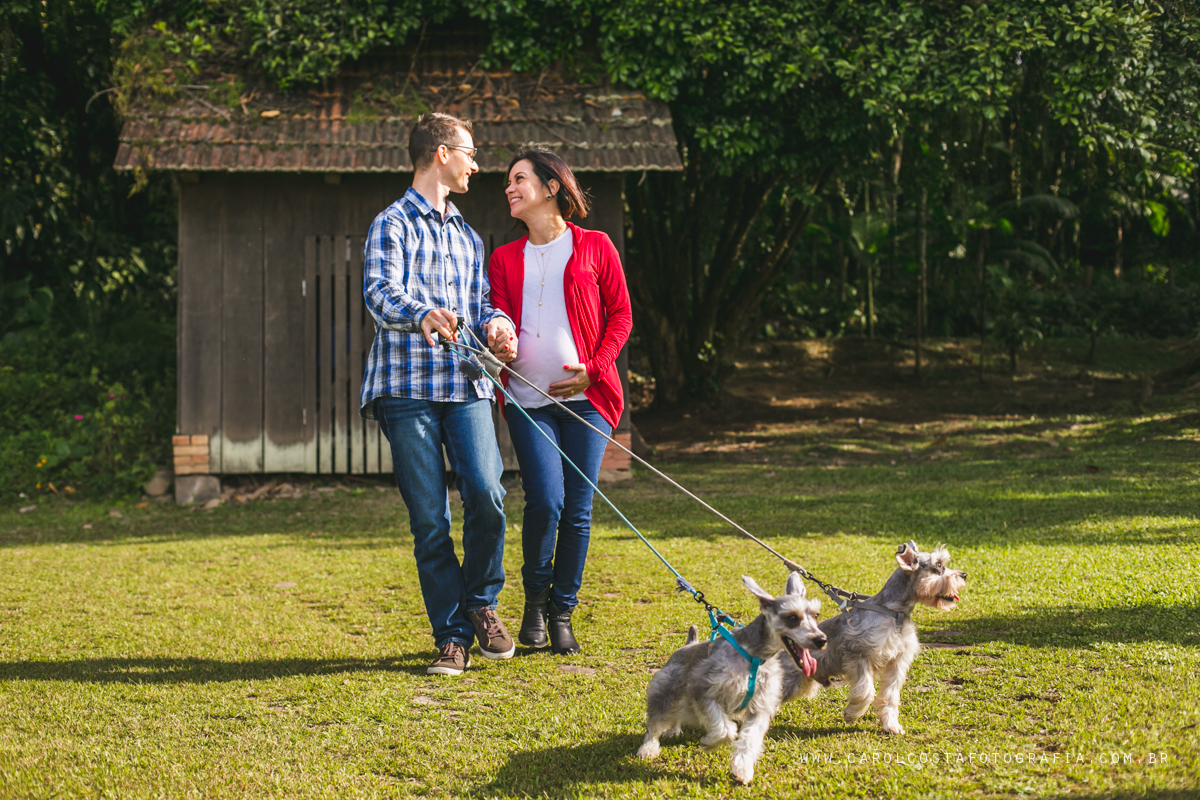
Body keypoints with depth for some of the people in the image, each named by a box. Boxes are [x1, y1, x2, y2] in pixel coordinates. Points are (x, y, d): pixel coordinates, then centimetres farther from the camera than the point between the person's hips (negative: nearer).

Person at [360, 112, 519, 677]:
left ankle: (480, 603, 5)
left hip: (466, 385, 4)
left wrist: (495, 324, -1)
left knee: (485, 492, -17)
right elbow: (379, 293, -13)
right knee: (429, 521, -5)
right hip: (408, 386, -4)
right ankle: (452, 637, 6)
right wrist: (421, 314, -35)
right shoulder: (393, 224, 3)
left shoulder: (467, 237, 25)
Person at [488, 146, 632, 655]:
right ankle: (535, 598, 9)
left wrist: (594, 369, -6)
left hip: (586, 397, -1)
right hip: (528, 399, 1)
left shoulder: (595, 247, 7)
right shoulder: (504, 258, 15)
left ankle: (562, 613, 12)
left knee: (578, 508, -2)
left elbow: (620, 315, 7)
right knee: (545, 501, -14)